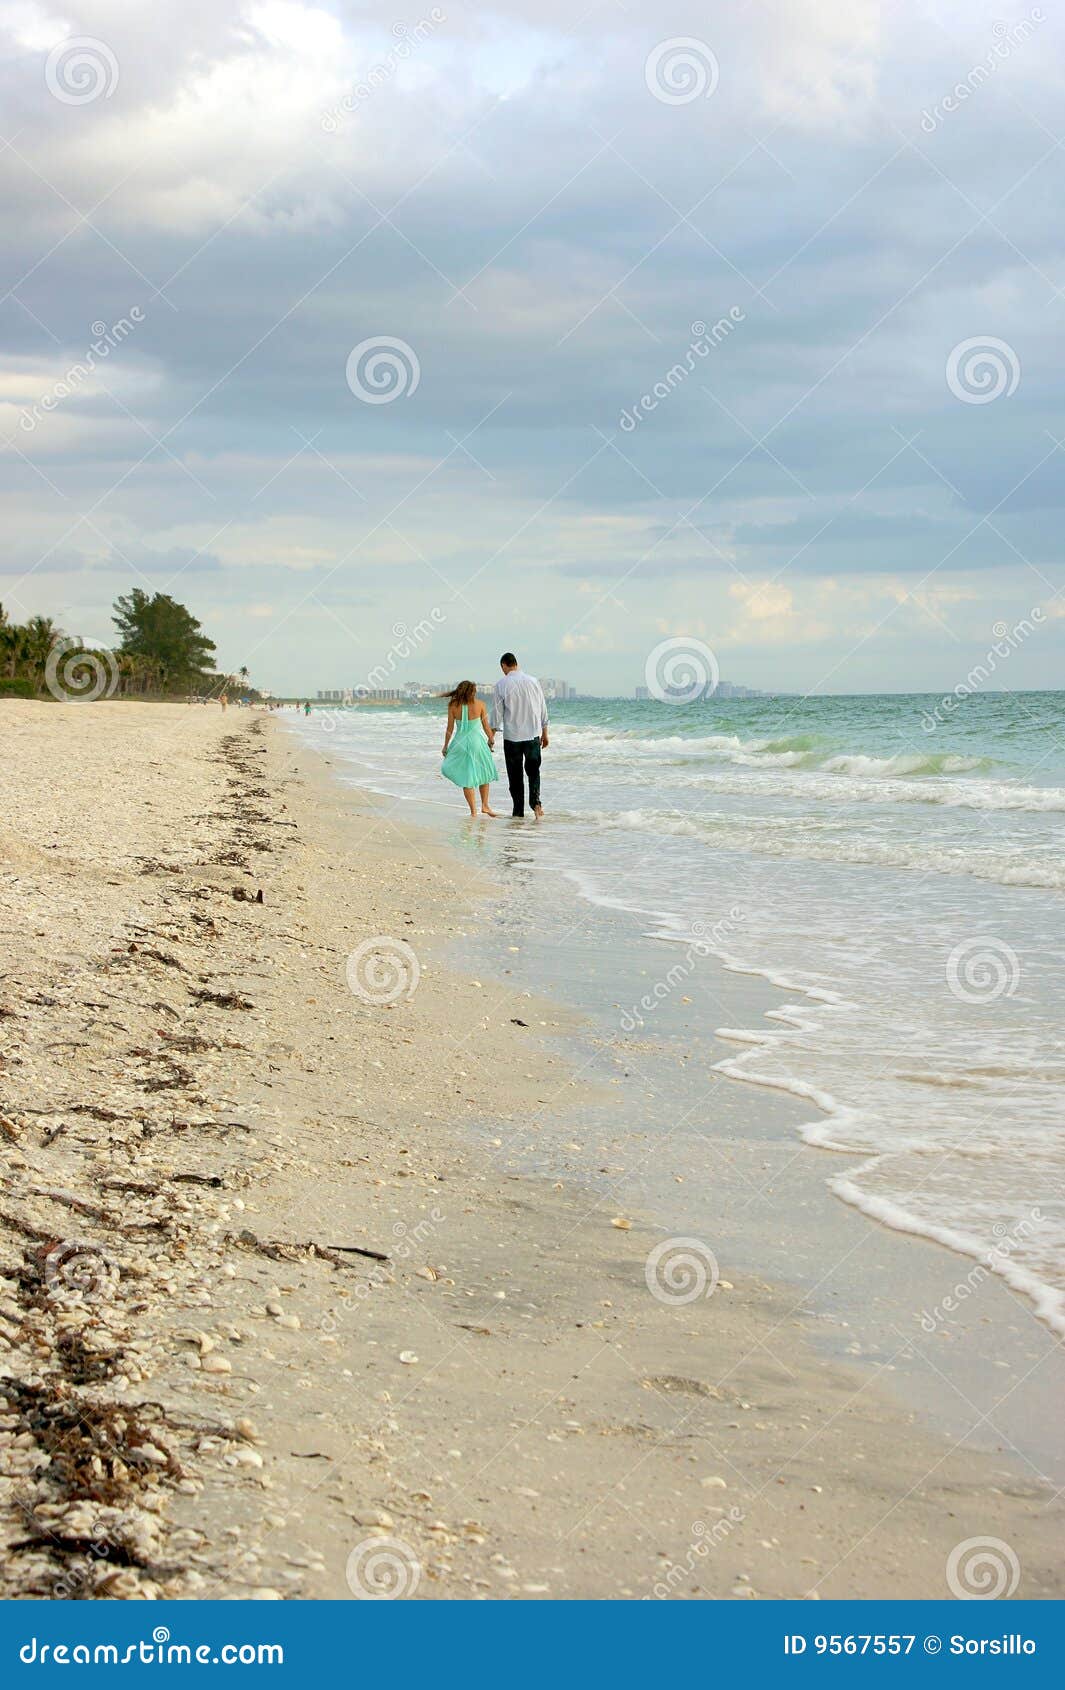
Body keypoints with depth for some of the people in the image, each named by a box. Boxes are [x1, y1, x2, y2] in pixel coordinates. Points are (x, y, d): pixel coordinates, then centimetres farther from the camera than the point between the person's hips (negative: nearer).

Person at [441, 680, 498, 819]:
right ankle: (485, 805, 21)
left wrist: (445, 745, 9)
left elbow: (450, 729, -2)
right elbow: (486, 726, 2)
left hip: (460, 743, 0)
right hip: (477, 742, 0)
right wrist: (491, 738, 19)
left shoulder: (453, 705, -5)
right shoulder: (479, 704, -5)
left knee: (467, 779, 7)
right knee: (484, 773, 20)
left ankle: (473, 811, 5)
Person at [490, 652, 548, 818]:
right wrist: (544, 733, 17)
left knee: (515, 775, 7)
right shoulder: (533, 681, 2)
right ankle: (535, 801, -12)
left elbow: (497, 714, -4)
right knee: (533, 770, 10)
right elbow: (543, 709, 7)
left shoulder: (501, 685, -7)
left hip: (512, 736, -2)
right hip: (533, 734, 2)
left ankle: (518, 811, 9)